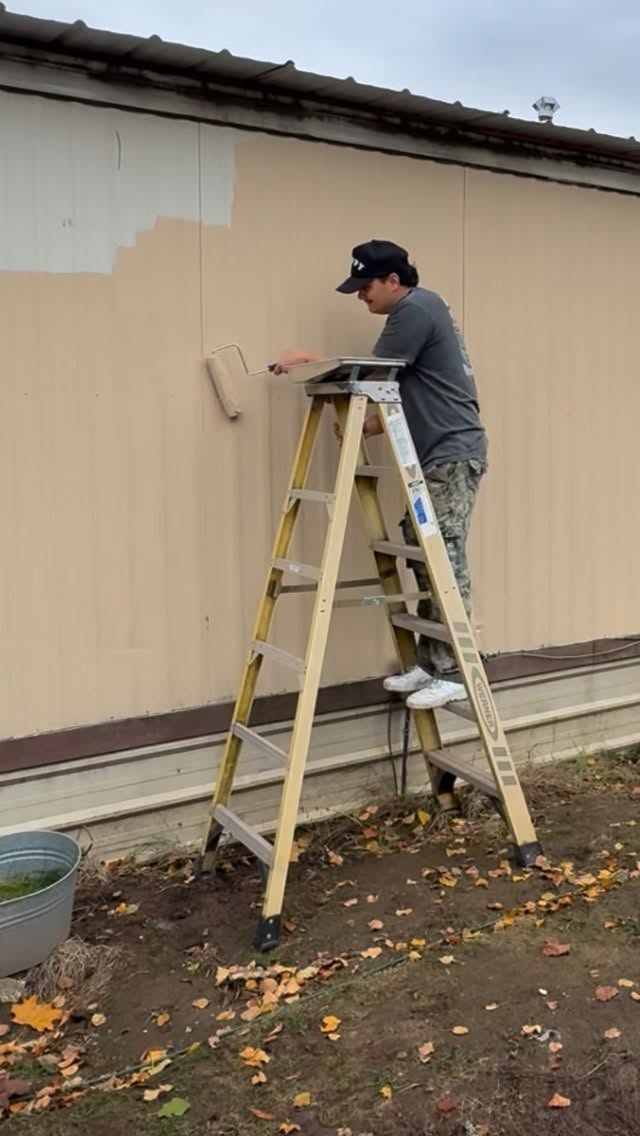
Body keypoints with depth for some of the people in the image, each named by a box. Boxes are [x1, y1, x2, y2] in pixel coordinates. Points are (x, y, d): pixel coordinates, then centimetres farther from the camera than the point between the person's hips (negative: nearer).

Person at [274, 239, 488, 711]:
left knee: (446, 563, -9)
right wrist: (371, 425, 7)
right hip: (438, 456, 10)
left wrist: (308, 359, 0)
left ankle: (452, 674, -4)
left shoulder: (415, 309, -10)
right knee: (424, 556, 9)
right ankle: (430, 664, 15)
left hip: (454, 454, -10)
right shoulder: (420, 310, 21)